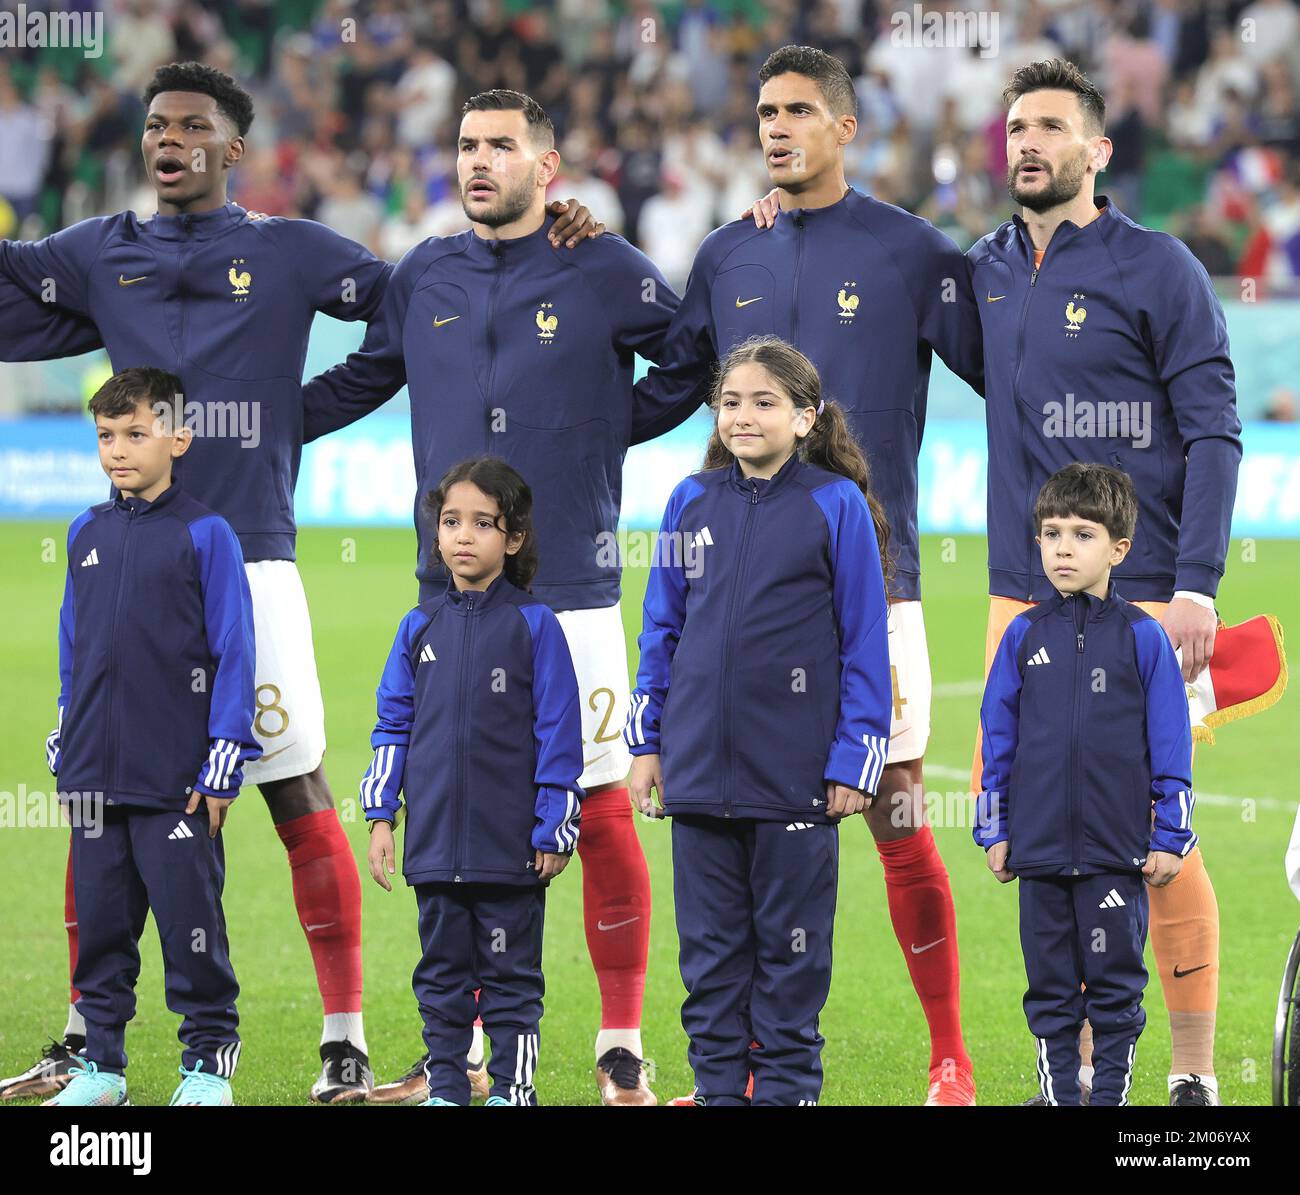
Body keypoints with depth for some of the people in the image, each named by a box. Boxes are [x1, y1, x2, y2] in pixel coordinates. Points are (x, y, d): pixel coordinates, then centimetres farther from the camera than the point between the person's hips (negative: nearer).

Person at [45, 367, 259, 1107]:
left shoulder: (205, 535, -5)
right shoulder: (87, 535, 10)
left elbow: (233, 653, -6)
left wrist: (224, 762, -10)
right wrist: (66, 753, 15)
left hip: (177, 780, -5)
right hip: (97, 778, 5)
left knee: (191, 920, -2)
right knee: (101, 921, 9)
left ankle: (209, 1063, 7)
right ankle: (101, 1065, 17)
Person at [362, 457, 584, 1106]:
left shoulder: (535, 625, -3)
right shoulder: (421, 627, 8)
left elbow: (558, 734, -4)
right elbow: (393, 726, 12)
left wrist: (553, 830, -7)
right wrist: (380, 816, 6)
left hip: (511, 848, -4)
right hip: (435, 844, 4)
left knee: (510, 979, 4)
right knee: (442, 975, 11)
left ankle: (512, 1090, 10)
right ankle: (444, 1089, 17)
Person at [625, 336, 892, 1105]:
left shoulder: (836, 505, -4)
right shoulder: (694, 501, 6)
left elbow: (864, 639, -4)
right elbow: (663, 628, 13)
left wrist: (855, 759, -7)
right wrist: (647, 741, 9)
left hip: (795, 774, -3)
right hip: (702, 767, 4)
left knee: (790, 947, 5)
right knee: (711, 944, 9)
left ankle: (785, 1087, 13)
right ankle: (718, 1086, 17)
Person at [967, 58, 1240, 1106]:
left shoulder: (1158, 271, -4)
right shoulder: (984, 272, 12)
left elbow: (1213, 433, -7)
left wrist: (1196, 588, -16)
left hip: (1138, 600, -5)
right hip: (1023, 593, 5)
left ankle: (1194, 1077, 2)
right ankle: (1081, 1067, 15)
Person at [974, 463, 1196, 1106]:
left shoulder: (1141, 637, -2)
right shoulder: (1024, 636, 5)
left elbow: (1170, 745, 0)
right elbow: (998, 738, 10)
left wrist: (1170, 836, -2)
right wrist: (994, 832, 7)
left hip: (1118, 854, -2)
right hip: (1039, 850, 2)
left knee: (1115, 985, 2)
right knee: (1050, 988, 8)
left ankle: (1110, 1094, 10)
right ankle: (1059, 1095, 15)